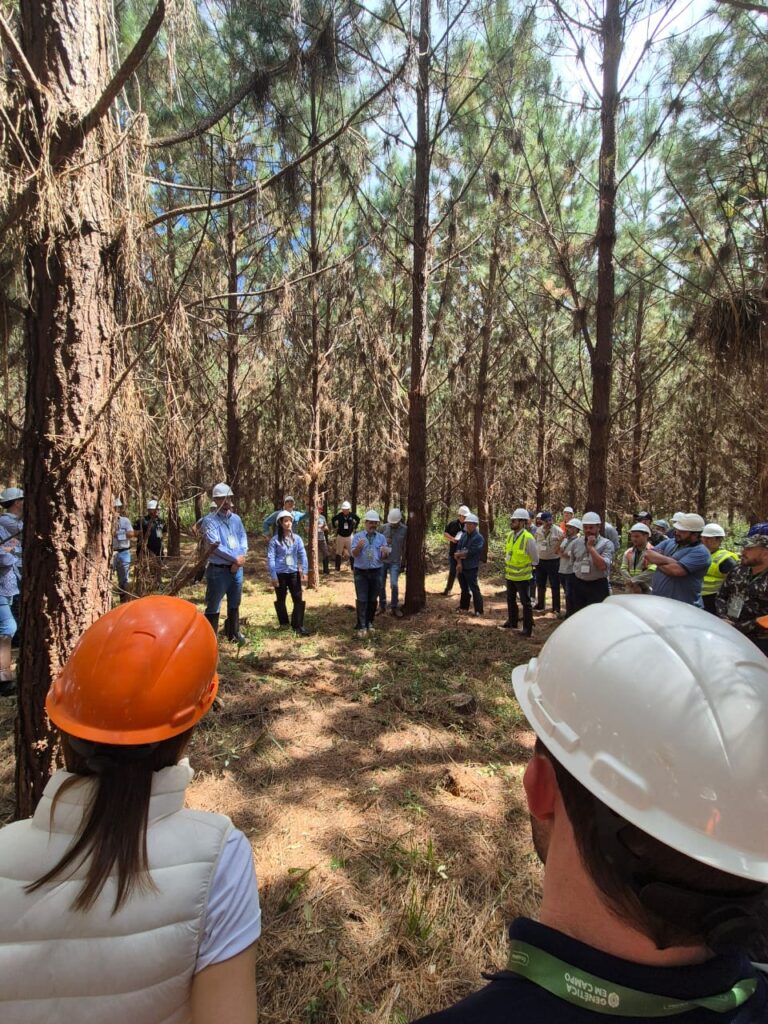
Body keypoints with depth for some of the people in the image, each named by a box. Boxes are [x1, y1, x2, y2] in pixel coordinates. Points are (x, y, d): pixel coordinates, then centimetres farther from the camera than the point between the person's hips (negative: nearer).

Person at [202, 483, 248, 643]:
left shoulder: (236, 519, 9)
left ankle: (233, 633, 35)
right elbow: (215, 545, -19)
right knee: (213, 607, 0)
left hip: (236, 569, 6)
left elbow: (243, 539, 5)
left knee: (234, 604, 19)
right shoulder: (210, 520, -10)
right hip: (218, 570, -6)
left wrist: (239, 560, -11)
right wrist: (235, 558, -15)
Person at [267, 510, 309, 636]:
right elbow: (270, 558, -9)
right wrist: (273, 576, -13)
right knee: (280, 600, 10)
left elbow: (303, 555, 1)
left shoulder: (297, 538, 1)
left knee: (298, 599, -1)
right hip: (280, 574, -2)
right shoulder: (275, 540, -7)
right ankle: (284, 625, 24)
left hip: (294, 573, 2)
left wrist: (304, 572, -4)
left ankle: (298, 626, 7)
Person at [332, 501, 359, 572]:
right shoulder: (339, 515, -11)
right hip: (340, 536, 0)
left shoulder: (352, 515, -10)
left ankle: (353, 568, 10)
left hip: (349, 536, 0)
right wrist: (335, 527, 5)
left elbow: (358, 519, 9)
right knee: (338, 553, 7)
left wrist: (355, 527, 6)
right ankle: (337, 569, 16)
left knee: (351, 553, 1)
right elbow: (333, 520, 7)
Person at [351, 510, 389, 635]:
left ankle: (369, 623, 24)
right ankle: (361, 626, -1)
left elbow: (384, 557, 4)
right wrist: (358, 547, -30)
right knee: (362, 600, -5)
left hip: (376, 572, 3)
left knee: (373, 600, 10)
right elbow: (353, 554, -10)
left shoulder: (381, 537, 6)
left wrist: (385, 552, -19)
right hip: (361, 572, -2)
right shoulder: (358, 536, -1)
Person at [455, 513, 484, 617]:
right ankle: (463, 607, 30)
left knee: (474, 589, -2)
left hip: (471, 568, -6)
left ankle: (478, 611, 5)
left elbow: (469, 553, -19)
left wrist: (458, 555, -7)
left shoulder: (479, 538, -13)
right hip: (461, 567, 6)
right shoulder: (464, 535, 8)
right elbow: (458, 549, 2)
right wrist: (459, 562, -11)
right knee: (464, 588, 18)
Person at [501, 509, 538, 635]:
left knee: (525, 602, 4)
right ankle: (512, 622, 39)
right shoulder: (509, 535, 0)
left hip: (522, 577, -7)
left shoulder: (528, 538, -20)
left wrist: (527, 569, -2)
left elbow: (535, 559, -10)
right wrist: (506, 568, 13)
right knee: (510, 600, 21)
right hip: (510, 575, 7)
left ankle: (527, 628, 16)